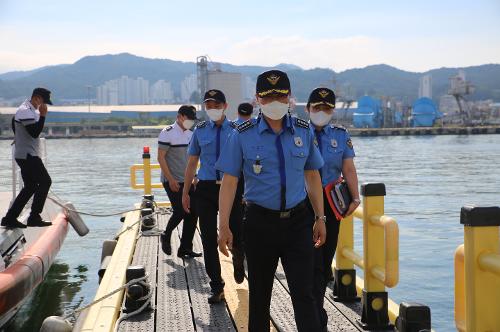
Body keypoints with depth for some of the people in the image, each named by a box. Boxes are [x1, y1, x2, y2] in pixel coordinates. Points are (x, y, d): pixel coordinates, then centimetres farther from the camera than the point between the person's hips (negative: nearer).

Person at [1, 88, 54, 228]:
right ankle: (34, 217, -10)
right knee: (45, 181, -11)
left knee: (30, 187, 12)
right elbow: (35, 133, -25)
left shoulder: (30, 110, 17)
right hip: (27, 155, -11)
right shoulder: (26, 111, -17)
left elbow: (14, 122, 31)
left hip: (25, 155, 11)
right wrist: (42, 115, -21)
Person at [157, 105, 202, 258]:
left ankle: (185, 248, 11)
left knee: (192, 213, 1)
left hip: (187, 181, 7)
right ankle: (166, 236, 16)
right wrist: (171, 180, -17)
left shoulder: (190, 134, 12)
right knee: (180, 211, -12)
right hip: (173, 182, -7)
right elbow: (161, 158, -12)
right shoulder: (167, 133, -9)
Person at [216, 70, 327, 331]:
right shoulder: (243, 135, -4)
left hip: (297, 221, 1)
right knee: (259, 293, 13)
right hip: (260, 222, -1)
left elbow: (312, 175, 11)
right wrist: (224, 226, -8)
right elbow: (229, 181, -4)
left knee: (304, 292, -3)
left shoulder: (303, 131, 4)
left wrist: (319, 218, 10)